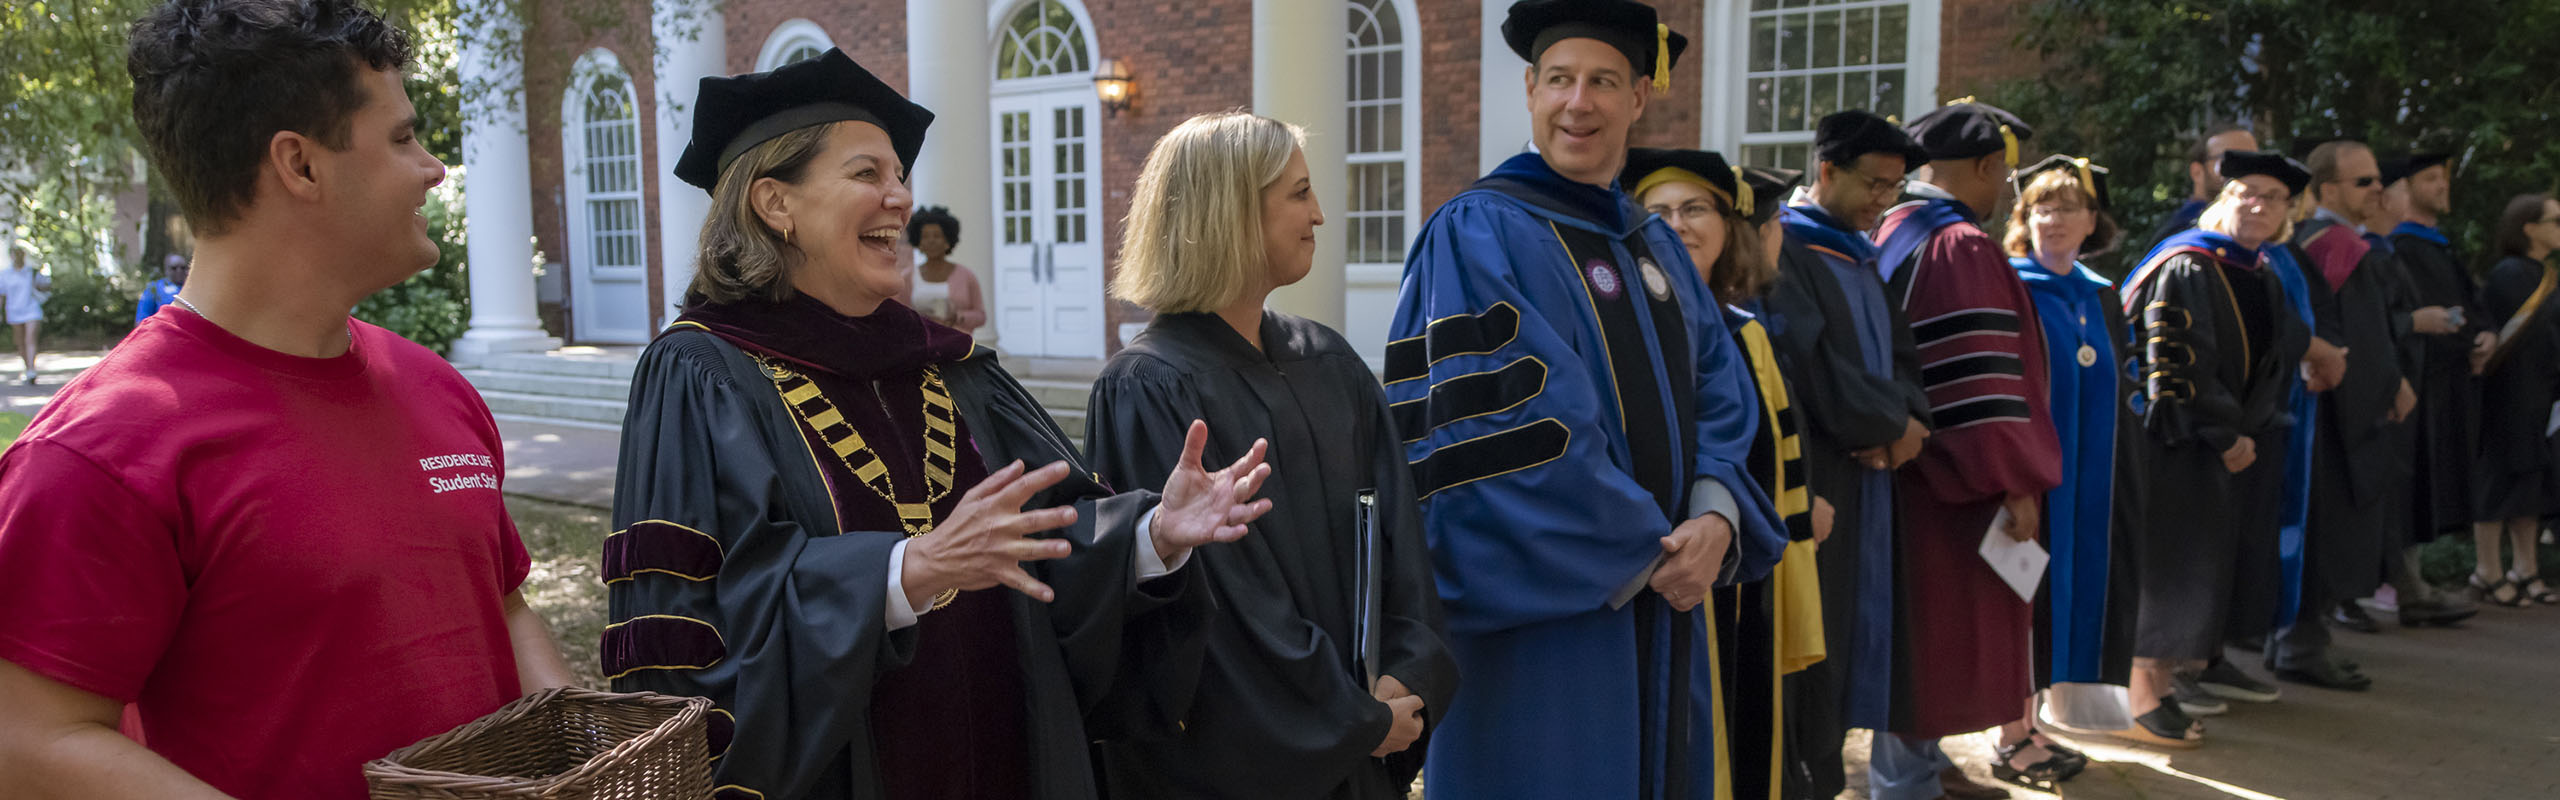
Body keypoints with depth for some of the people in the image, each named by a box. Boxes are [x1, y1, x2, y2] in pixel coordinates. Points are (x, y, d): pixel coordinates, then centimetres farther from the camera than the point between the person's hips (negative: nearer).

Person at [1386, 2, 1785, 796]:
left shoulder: (1657, 248, 14)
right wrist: (1645, 554, -14)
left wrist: (1717, 520, -10)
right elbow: (1509, 434, -18)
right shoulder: (1478, 236, -11)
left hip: (1658, 620, 7)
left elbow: (1721, 404, 10)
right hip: (1538, 619, -7)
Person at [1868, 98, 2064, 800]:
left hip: (1909, 465, 10)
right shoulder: (1962, 249, -18)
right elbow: (1979, 381, -23)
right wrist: (2016, 482, -18)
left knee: (1922, 622, 17)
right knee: (1938, 621, 0)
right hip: (1950, 479, -9)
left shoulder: (1892, 232, 10)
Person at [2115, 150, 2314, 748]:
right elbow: (2178, 363, -19)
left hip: (2222, 446, 8)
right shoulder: (2186, 268, -12)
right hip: (2171, 444, -8)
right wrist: (2227, 435, -14)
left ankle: (2158, 691, 17)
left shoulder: (2265, 281, 14)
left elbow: (2272, 367, 20)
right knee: (2167, 564, -6)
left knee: (2198, 573, 9)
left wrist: (2252, 435, 6)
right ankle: (2140, 702, 1)